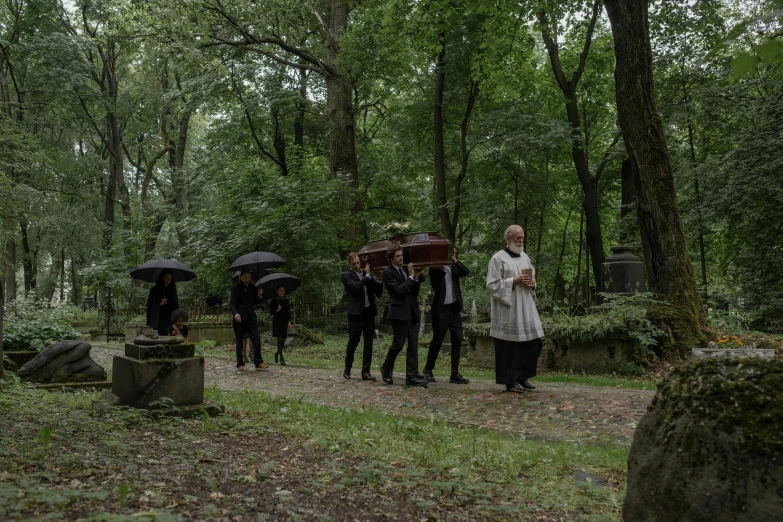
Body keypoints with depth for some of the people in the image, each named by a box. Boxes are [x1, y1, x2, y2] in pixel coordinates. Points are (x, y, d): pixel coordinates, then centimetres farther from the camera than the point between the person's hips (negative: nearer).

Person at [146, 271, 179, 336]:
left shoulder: (172, 290, 12)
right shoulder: (154, 290, 3)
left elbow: (176, 306, 12)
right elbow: (149, 305, 3)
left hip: (170, 320, 2)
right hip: (159, 321, -2)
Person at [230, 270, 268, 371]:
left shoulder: (252, 288, 14)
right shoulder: (235, 288, 1)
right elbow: (232, 303, -7)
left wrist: (259, 296, -2)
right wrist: (236, 314, -23)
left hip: (251, 317, 3)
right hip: (240, 318, -3)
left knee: (256, 340, -6)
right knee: (239, 342, 3)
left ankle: (258, 363, -4)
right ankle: (240, 364, 11)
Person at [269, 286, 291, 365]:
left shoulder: (286, 300, 9)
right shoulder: (274, 300, -2)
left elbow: (288, 312, 11)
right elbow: (271, 312, -1)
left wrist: (289, 322, 4)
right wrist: (277, 310, -19)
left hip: (284, 321, 4)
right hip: (277, 321, -4)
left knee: (283, 340, 3)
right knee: (279, 339, -10)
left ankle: (277, 353, 29)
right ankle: (281, 358, -11)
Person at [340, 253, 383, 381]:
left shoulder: (368, 274, 13)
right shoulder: (346, 276, -1)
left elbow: (378, 293, 12)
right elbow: (355, 286, -20)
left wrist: (379, 281, -5)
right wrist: (367, 276, -12)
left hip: (369, 313, 4)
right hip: (356, 314, -4)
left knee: (368, 344, 3)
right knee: (353, 343, 5)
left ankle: (366, 372, 7)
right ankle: (347, 369, 23)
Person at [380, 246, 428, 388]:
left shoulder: (406, 270, 15)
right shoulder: (387, 272, -5)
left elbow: (415, 293, 15)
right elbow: (398, 290, -17)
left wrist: (417, 278, 1)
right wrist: (411, 277, -13)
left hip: (412, 312, 6)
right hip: (399, 312, -6)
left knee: (413, 345, 2)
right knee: (398, 344, 0)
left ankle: (412, 377, 3)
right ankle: (386, 370, 23)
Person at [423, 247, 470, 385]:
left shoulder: (454, 268, 12)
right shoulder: (436, 268, -2)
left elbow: (466, 271, -5)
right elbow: (435, 286, -13)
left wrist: (456, 261, -8)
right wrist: (442, 270, -15)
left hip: (455, 308, 5)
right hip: (441, 308, -5)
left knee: (457, 340, 1)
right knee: (437, 340, 0)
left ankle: (455, 374, 5)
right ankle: (428, 369, 16)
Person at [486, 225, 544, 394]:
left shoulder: (525, 257, 14)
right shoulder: (498, 258, -7)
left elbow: (532, 278, 22)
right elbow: (492, 284, -10)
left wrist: (531, 283, -1)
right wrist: (514, 281, -17)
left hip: (526, 308, 7)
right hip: (507, 310, -7)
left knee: (533, 341, 7)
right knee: (510, 346, -2)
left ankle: (522, 376, 21)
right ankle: (510, 381, 8)